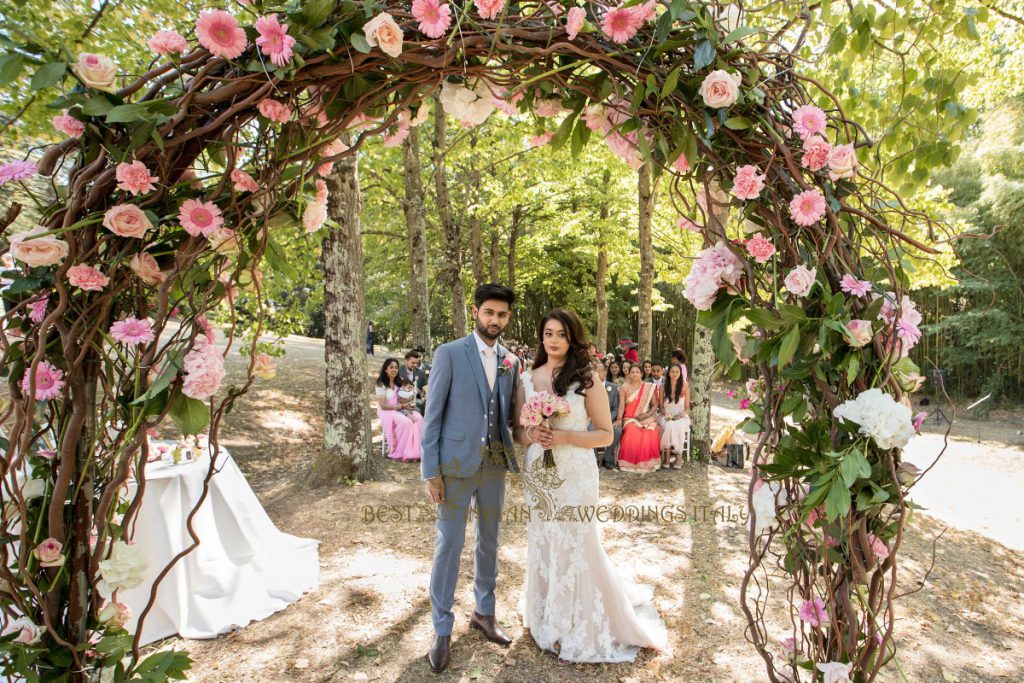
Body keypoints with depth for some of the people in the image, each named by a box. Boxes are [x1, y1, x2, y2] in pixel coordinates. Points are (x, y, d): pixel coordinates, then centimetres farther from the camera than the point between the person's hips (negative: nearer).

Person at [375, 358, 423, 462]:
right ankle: (399, 453, -19)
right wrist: (401, 406, -16)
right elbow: (383, 406, -13)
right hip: (386, 412, -6)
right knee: (406, 421, -33)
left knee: (418, 418, -22)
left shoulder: (398, 383, 15)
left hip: (399, 411, 6)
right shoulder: (381, 384, -7)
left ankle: (415, 451, -24)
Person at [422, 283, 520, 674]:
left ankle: (484, 612, 36)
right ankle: (442, 630, 20)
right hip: (456, 465, -5)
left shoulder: (509, 361, 6)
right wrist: (430, 472, -11)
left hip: (495, 464, 5)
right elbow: (433, 414, -8)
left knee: (490, 540, 17)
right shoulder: (449, 354, -8)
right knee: (449, 544, 3)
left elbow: (510, 414, 12)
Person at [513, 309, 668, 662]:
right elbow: (518, 430, 11)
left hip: (574, 476, -4)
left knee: (574, 548, 3)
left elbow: (606, 435, -5)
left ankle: (580, 630, 24)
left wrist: (564, 437, -18)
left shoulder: (587, 380, -7)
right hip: (537, 475, 4)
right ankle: (546, 618, 33)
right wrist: (530, 435, -12)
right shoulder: (528, 379, 4)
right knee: (541, 547, 12)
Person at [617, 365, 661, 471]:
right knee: (632, 432, -33)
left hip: (647, 418, 0)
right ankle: (631, 463, -19)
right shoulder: (624, 388, 7)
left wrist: (646, 415, -10)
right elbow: (621, 406, -1)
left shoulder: (649, 387, 9)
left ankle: (647, 463, -14)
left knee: (650, 434, -31)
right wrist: (619, 419, -17)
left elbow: (655, 405, 7)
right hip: (630, 418, 0)